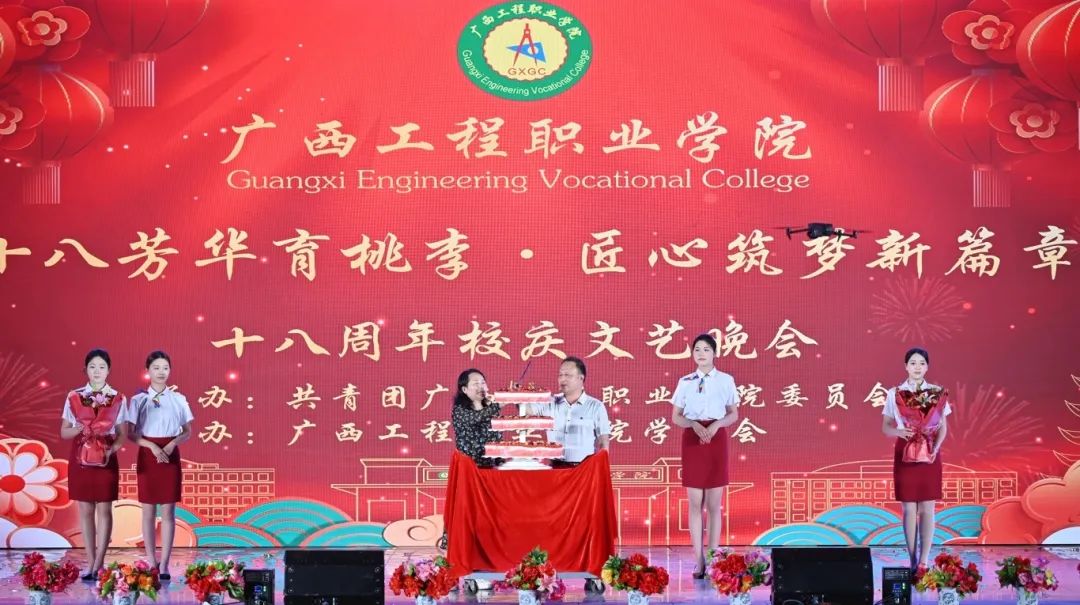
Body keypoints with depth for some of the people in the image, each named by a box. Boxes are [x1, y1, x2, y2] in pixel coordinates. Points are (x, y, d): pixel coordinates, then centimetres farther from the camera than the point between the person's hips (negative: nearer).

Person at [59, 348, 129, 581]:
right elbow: (63, 432, 6)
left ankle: (99, 564, 3)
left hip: (106, 459, -1)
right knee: (85, 510, 4)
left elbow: (123, 434, 3)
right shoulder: (74, 397, 3)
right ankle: (91, 565, 9)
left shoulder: (118, 399, 2)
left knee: (104, 510, -1)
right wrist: (78, 429, -15)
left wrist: (111, 450, -16)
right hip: (80, 458, 1)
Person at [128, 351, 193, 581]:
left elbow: (187, 432, 7)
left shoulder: (178, 400, 3)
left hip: (170, 456, 1)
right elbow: (131, 434, -2)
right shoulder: (138, 400, 0)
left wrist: (172, 444, -12)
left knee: (168, 511, 0)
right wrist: (152, 446, -16)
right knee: (149, 511, 3)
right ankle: (151, 562, 9)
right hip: (147, 455, 0)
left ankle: (164, 564, 2)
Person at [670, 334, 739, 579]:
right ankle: (699, 562, 3)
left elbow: (734, 414, 5)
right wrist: (694, 425, -15)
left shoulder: (726, 381, 2)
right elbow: (676, 416, 4)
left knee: (714, 504, 0)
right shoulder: (685, 382, 4)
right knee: (695, 504, 0)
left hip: (716, 439, -1)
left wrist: (716, 424, -14)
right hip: (692, 440, 1)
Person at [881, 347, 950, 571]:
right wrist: (898, 431, -19)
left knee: (927, 508, -1)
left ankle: (924, 561, -1)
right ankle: (913, 561, 5)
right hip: (904, 454, 0)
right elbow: (885, 427, 2)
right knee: (909, 509, 1)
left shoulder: (937, 393, 4)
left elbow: (943, 426, 4)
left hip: (930, 454, 0)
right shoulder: (894, 394, 2)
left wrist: (935, 448, -12)